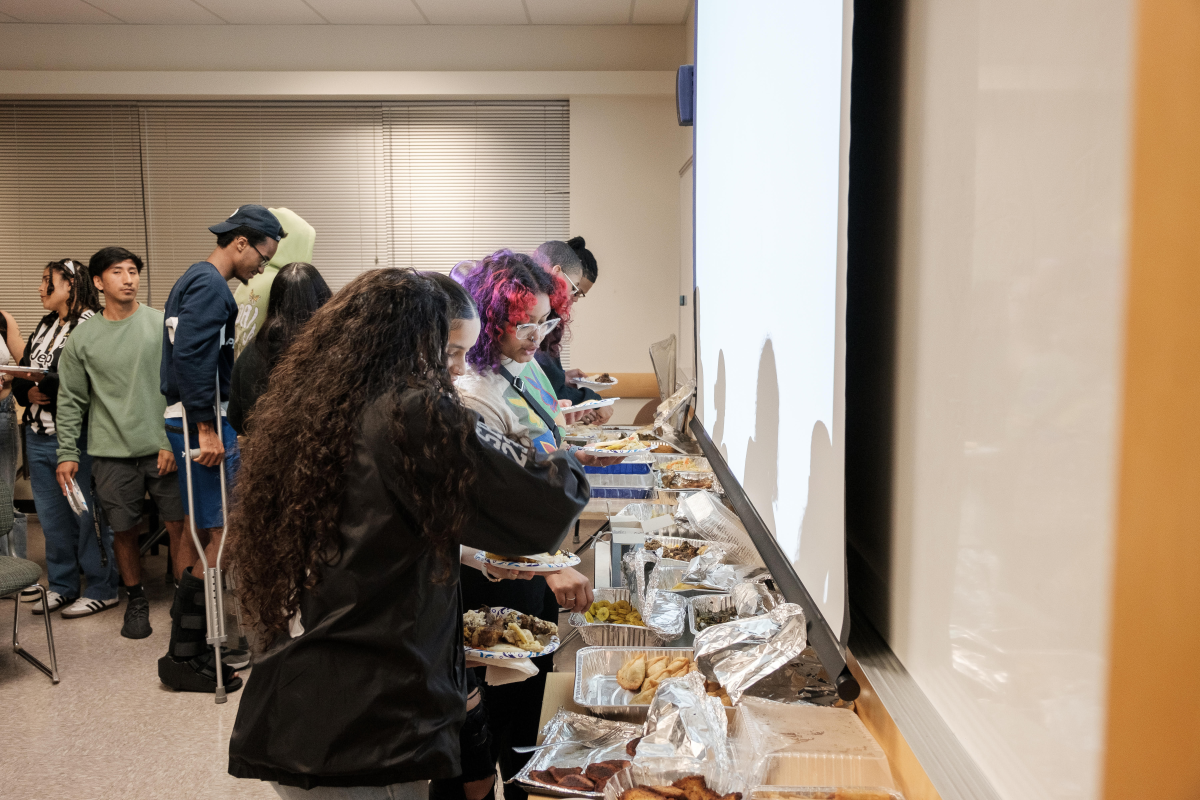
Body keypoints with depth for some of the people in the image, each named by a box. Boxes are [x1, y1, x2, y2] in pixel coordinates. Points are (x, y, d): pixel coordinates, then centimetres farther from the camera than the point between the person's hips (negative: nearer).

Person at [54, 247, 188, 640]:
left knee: (179, 526, -1)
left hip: (164, 448, -1)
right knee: (124, 531, 9)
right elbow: (71, 401, 10)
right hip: (112, 453, 2)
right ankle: (136, 599, 29)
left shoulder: (163, 324, 0)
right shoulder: (82, 339, 6)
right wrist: (67, 453, 4)